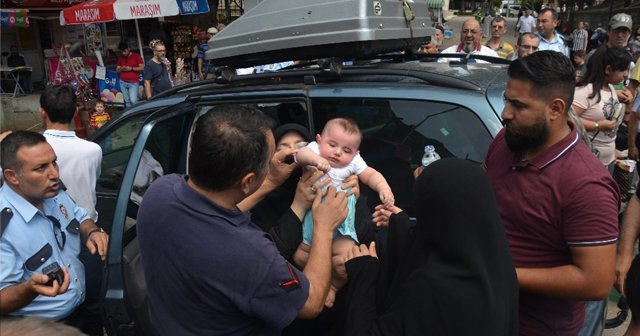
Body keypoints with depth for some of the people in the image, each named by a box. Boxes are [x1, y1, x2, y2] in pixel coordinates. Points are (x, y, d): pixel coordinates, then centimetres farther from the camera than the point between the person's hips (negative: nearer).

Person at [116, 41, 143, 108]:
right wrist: (121, 69, -6)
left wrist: (131, 68, -14)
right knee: (127, 101, 5)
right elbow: (117, 70, 17)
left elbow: (142, 67, -4)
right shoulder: (121, 58, 12)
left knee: (133, 101, -17)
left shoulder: (136, 56, 1)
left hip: (133, 83, -4)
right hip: (123, 82, 4)